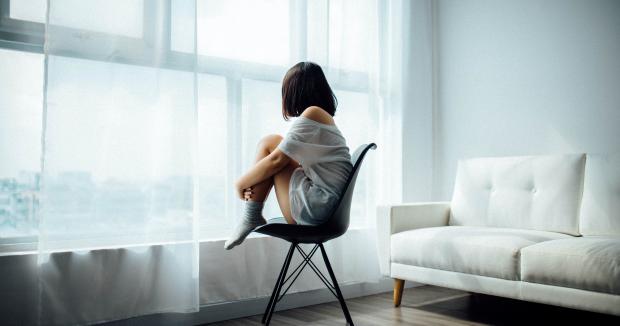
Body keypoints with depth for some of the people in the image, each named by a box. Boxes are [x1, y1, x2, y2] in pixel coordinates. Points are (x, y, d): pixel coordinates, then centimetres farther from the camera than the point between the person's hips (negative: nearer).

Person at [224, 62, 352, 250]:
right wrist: (252, 182, 7)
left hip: (314, 208, -9)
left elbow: (276, 160, -10)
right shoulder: (325, 117, 19)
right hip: (329, 210, 9)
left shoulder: (312, 113, -9)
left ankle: (251, 218, 2)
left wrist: (242, 183, 4)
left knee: (269, 144, -1)